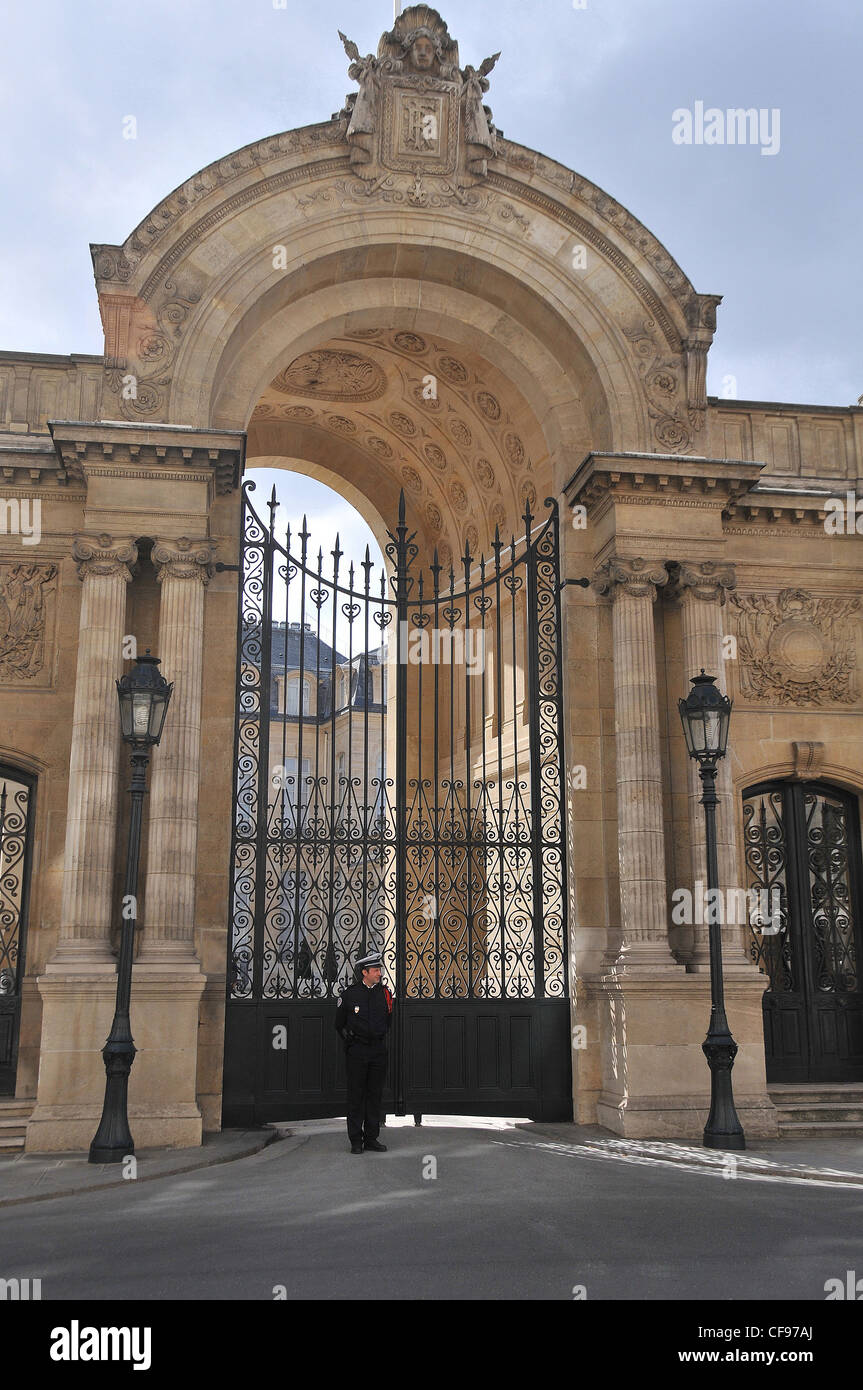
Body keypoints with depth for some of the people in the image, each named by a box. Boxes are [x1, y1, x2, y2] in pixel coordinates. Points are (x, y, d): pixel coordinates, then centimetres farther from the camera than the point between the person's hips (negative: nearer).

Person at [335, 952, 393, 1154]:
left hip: (378, 1051, 3)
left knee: (375, 1094, 6)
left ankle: (371, 1139, 14)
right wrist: (350, 1041, 6)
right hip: (356, 1052, -3)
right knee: (356, 1095, 0)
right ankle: (356, 1140, 6)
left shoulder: (384, 993, 5)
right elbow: (339, 1023, 8)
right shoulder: (349, 995, -4)